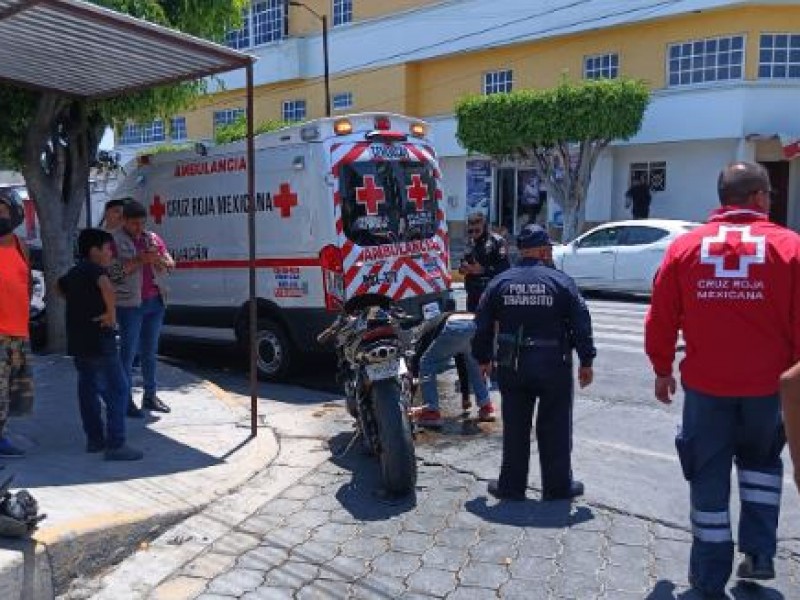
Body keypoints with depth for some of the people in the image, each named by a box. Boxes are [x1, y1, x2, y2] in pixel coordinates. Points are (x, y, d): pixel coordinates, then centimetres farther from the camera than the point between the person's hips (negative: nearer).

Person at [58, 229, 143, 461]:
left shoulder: (73, 273, 15)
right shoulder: (94, 269, -12)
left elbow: (61, 286, 38)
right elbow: (106, 287, -35)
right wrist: (112, 314, -24)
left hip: (77, 342, 9)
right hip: (98, 340, -9)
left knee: (88, 389, 15)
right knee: (117, 391, -6)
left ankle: (95, 439, 23)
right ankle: (115, 445, -8)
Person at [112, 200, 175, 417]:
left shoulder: (153, 238, 12)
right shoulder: (115, 240, -4)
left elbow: (171, 265, 10)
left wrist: (159, 260, -11)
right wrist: (139, 260, -24)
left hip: (155, 301, 6)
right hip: (130, 304, -5)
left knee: (150, 351, 12)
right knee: (128, 351, -3)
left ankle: (150, 395, 22)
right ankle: (126, 400, 1)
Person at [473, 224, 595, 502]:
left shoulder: (500, 283, 3)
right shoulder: (561, 281, -4)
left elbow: (483, 324, 6)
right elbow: (581, 324, -5)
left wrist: (483, 359, 17)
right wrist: (586, 361, 4)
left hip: (512, 367, 2)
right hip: (554, 367, -2)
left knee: (515, 427, 11)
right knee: (554, 428, 10)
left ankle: (511, 485, 19)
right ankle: (558, 486, 20)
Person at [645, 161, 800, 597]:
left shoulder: (685, 246, -3)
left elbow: (660, 319, 0)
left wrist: (662, 369, 13)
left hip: (705, 383, 0)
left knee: (709, 477, 11)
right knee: (761, 460, 26)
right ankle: (759, 554, 23)